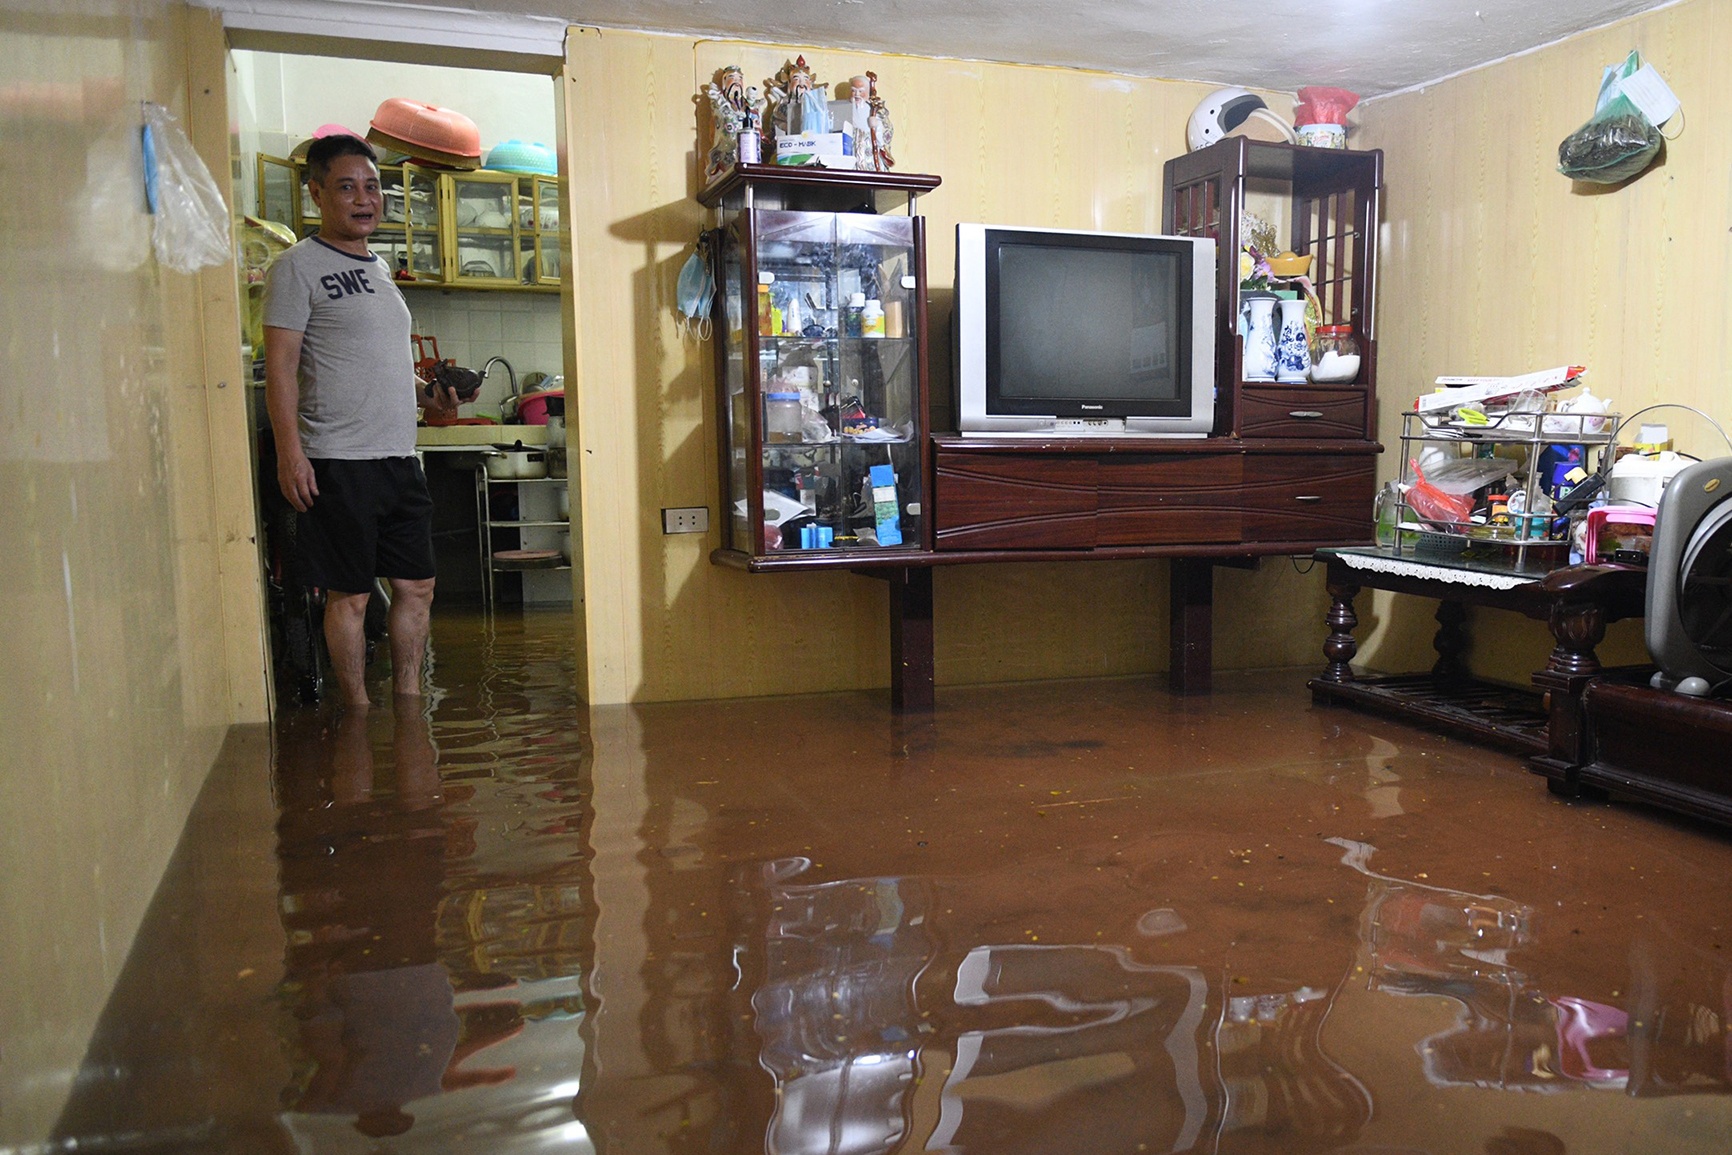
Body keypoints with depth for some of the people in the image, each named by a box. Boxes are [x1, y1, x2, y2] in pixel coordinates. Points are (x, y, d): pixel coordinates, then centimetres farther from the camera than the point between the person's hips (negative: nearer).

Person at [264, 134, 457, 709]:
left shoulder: (378, 267, 19)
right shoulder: (298, 266, -4)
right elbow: (280, 366, -11)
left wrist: (427, 395, 11)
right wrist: (289, 452, -19)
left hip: (399, 457, 8)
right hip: (338, 462, -8)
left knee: (417, 587, 10)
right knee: (349, 596, 0)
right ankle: (360, 717, 11)